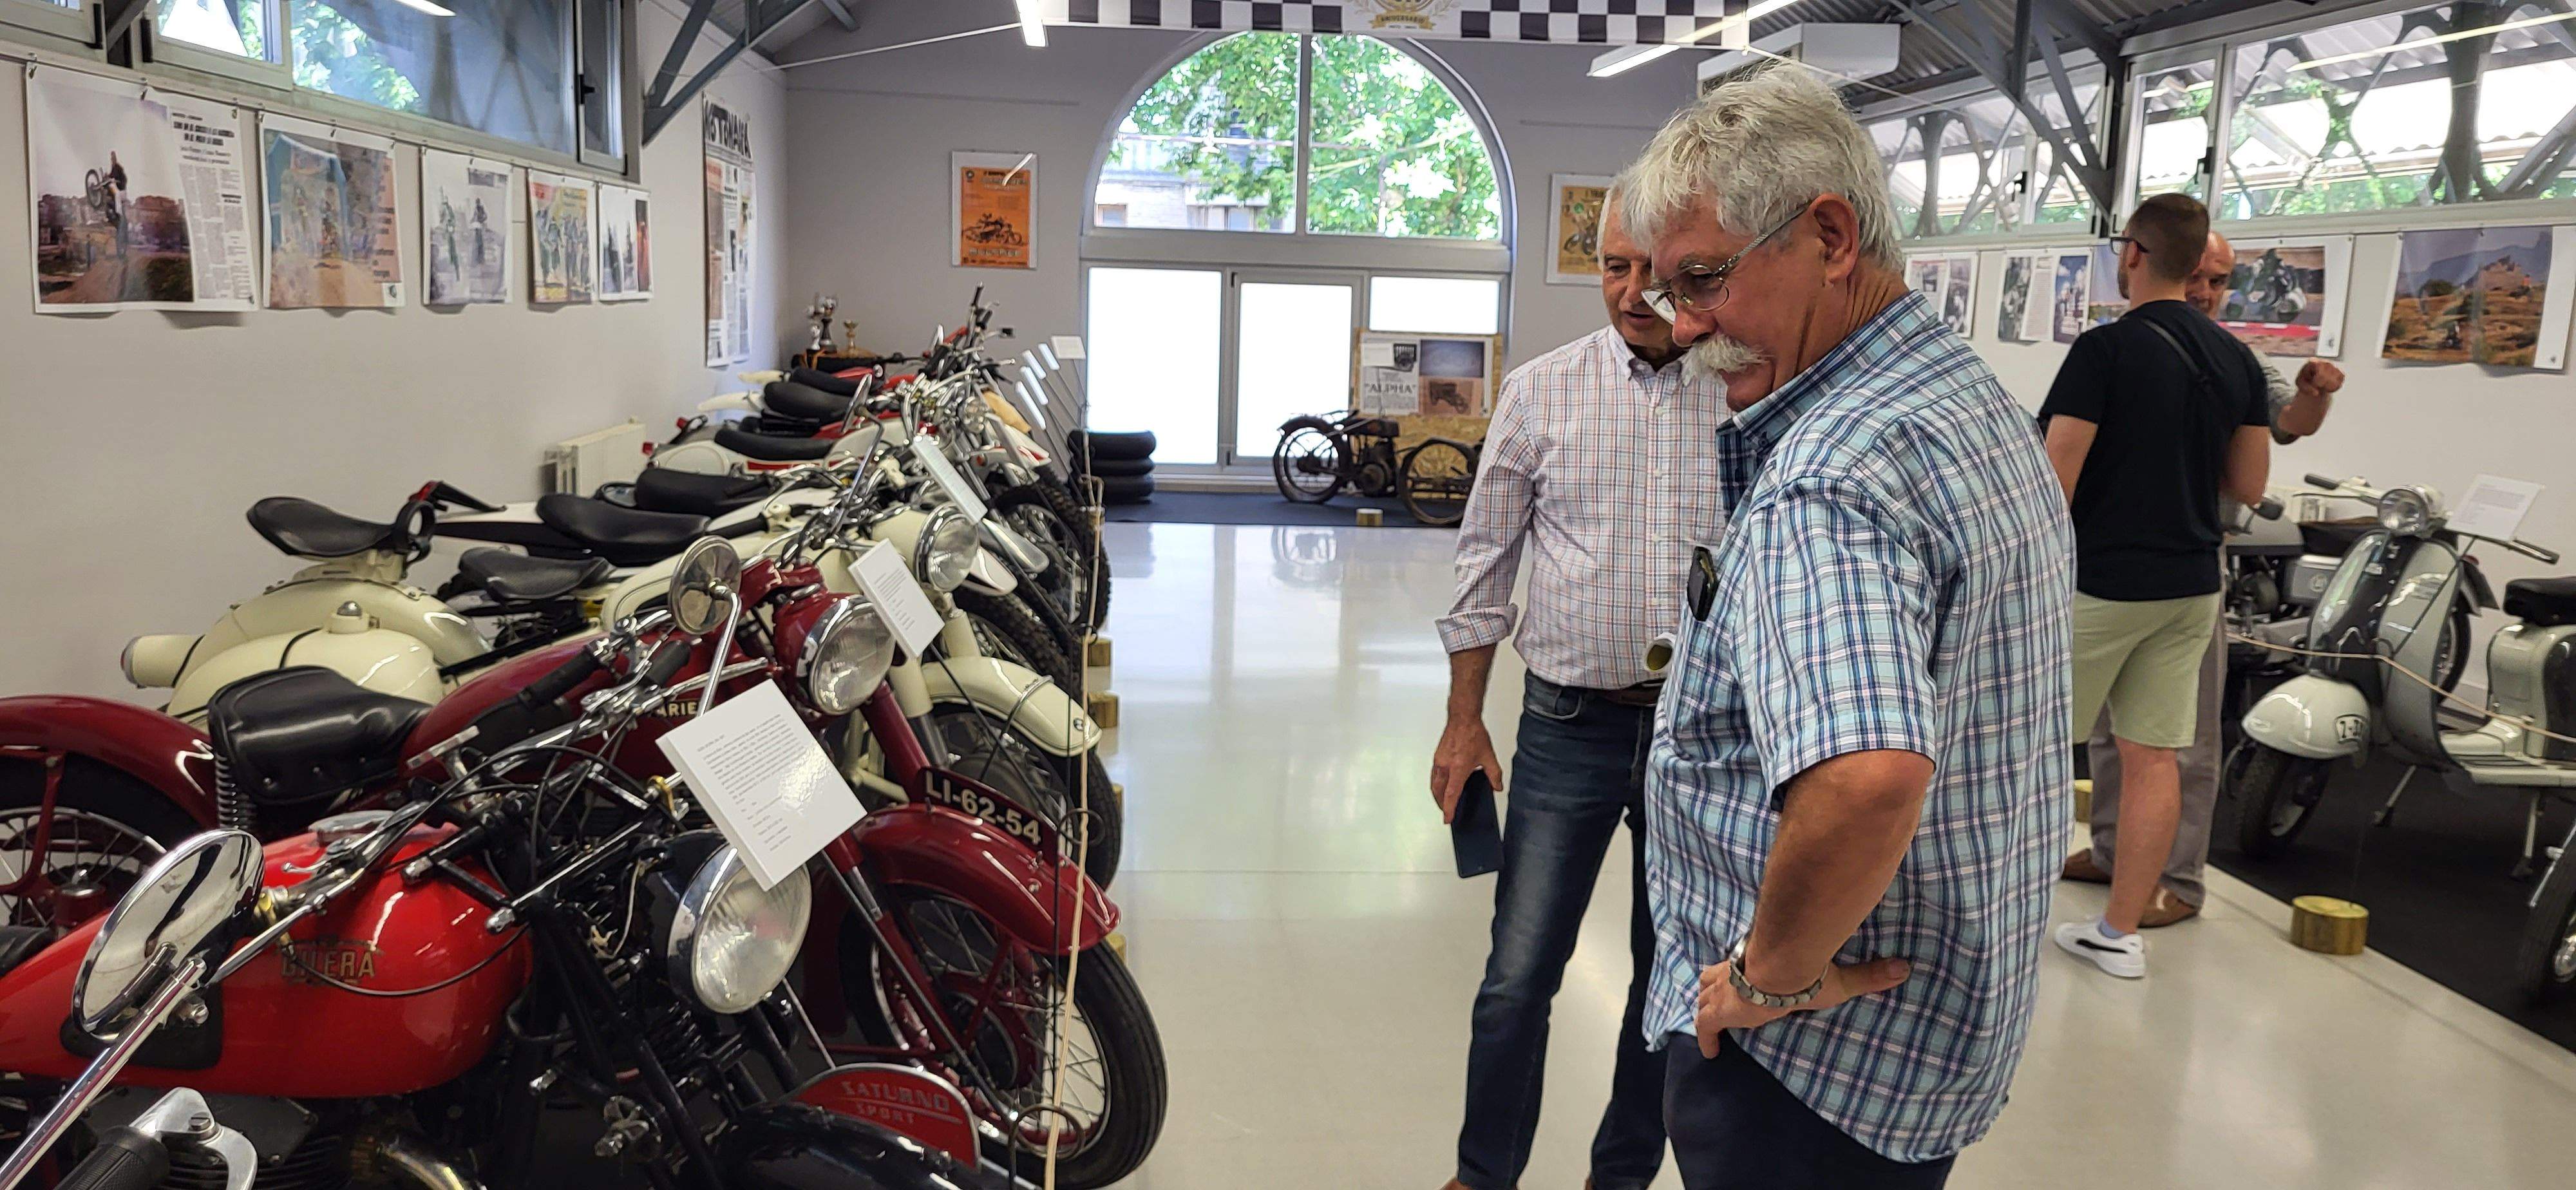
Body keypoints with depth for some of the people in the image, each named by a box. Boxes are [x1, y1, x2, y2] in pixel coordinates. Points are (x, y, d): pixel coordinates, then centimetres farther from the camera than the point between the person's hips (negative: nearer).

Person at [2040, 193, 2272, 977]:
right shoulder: (2237, 361, 7)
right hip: (2190, 587, 6)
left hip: (2100, 583, -6)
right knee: (2152, 756, 7)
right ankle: (2121, 933, 13)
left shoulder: (2105, 350, -14)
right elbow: (2249, 486, 10)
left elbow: (2056, 479, -17)